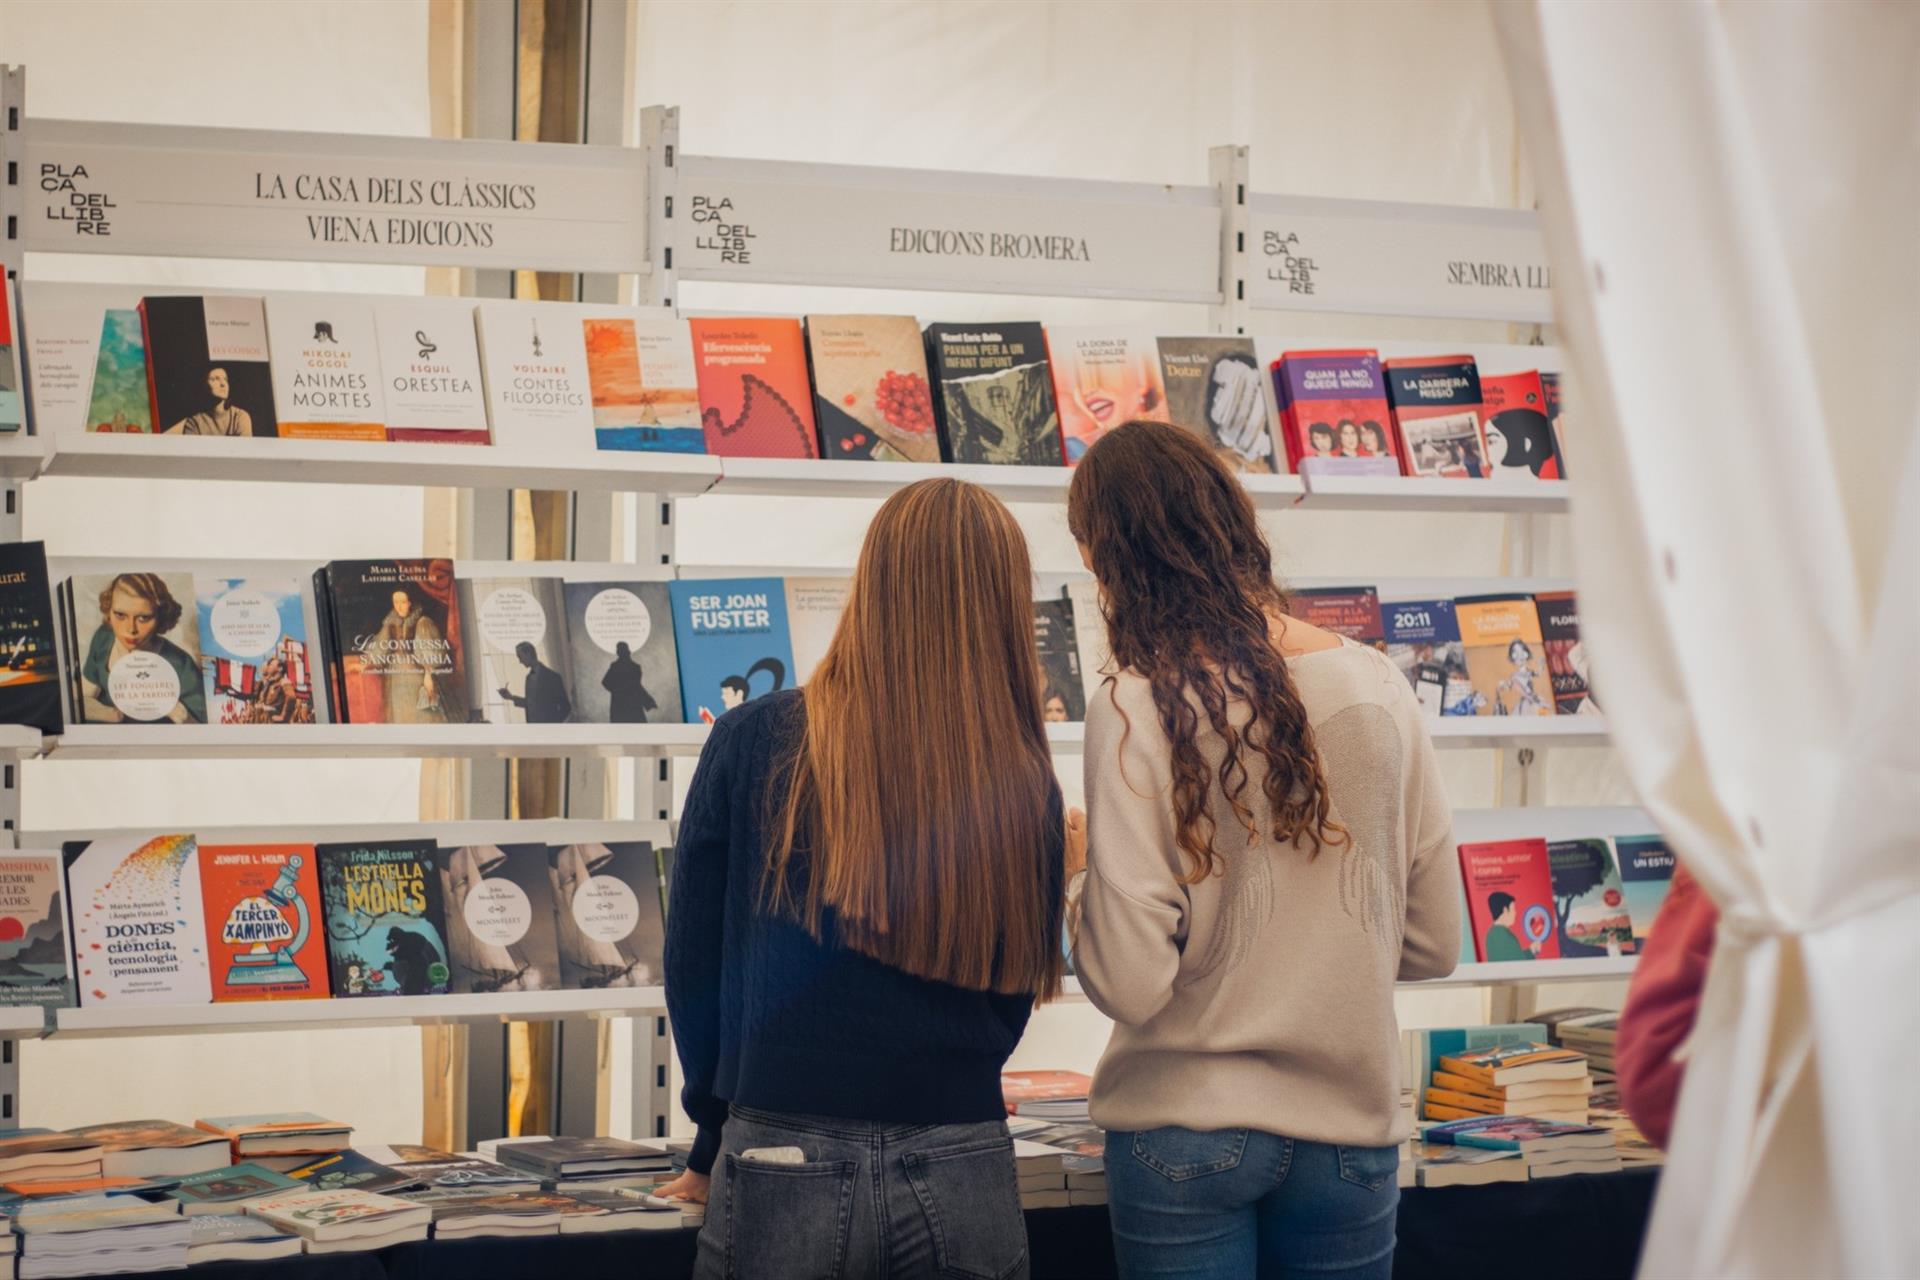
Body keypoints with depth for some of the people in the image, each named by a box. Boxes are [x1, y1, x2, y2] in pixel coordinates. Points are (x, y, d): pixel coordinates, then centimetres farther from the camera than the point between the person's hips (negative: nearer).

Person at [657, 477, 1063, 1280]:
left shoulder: (754, 742, -5)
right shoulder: (1023, 788, -2)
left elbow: (693, 959, 2)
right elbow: (1010, 1007, 8)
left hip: (788, 1172, -1)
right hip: (963, 1176, 2)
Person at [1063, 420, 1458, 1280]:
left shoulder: (1138, 709, -14)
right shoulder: (1377, 690, -3)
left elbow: (1129, 983, -15)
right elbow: (1434, 944, 4)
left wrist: (1085, 869, 3)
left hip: (1184, 1133, -3)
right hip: (1348, 1122, 3)